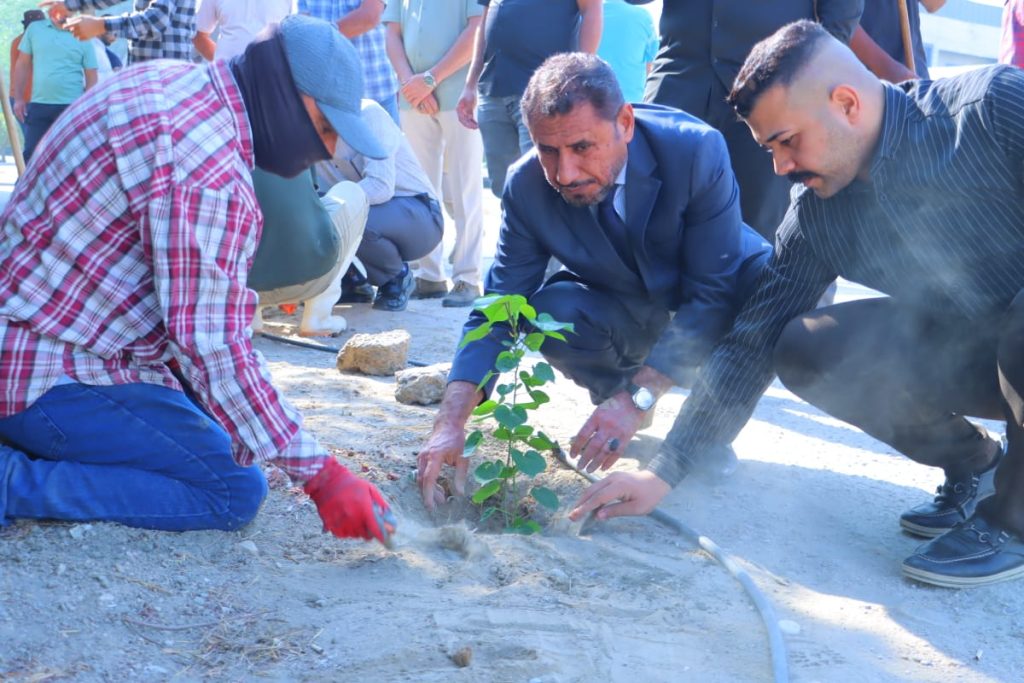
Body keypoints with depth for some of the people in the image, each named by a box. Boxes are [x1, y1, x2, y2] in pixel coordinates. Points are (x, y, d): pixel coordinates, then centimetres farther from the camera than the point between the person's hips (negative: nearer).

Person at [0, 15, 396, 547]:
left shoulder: (171, 80, 6)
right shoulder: (211, 174, -25)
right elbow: (211, 343, -26)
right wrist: (317, 474, -21)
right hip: (53, 377, -10)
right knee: (234, 491, -10)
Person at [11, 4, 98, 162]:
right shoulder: (34, 29, 8)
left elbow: (91, 76, 4)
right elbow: (22, 65, 10)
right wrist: (18, 98, 5)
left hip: (72, 107, -1)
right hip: (38, 105, 1)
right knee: (31, 154, 2)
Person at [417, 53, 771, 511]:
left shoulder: (696, 151, -30)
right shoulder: (527, 186, -21)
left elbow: (713, 295, -28)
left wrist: (638, 397, -38)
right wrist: (451, 422, -33)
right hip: (621, 312, 2)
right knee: (550, 310, -31)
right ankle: (616, 406, 1)